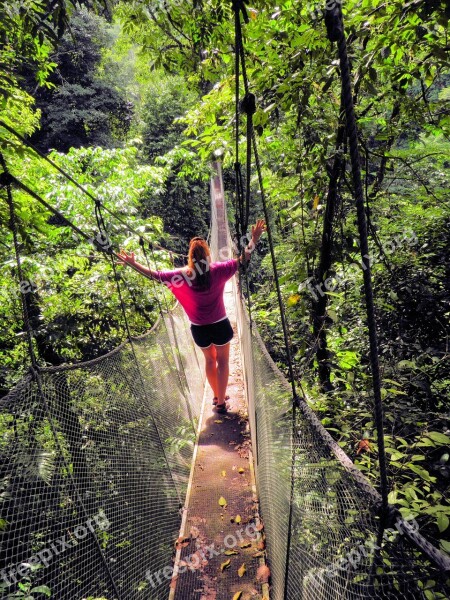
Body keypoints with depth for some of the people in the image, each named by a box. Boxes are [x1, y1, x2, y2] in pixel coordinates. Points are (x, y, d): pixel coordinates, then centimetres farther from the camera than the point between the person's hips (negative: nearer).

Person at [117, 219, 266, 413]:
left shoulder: (182, 275, -14)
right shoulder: (217, 270, -17)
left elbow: (156, 275, -8)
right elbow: (243, 259, -13)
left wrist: (133, 264, 2)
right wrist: (255, 238, -9)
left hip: (199, 329, 2)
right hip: (220, 325, -2)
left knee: (209, 360, 24)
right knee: (222, 362, 15)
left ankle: (217, 396, 40)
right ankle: (221, 402, 24)